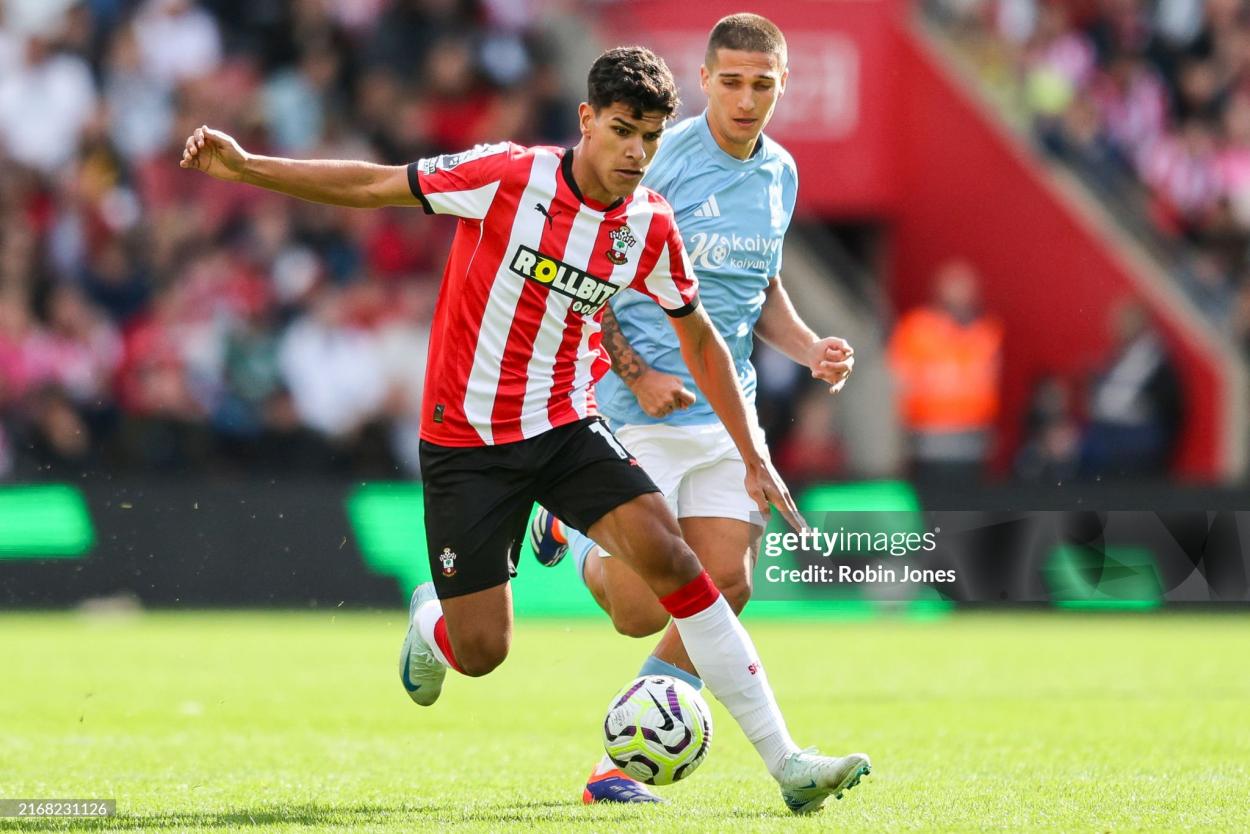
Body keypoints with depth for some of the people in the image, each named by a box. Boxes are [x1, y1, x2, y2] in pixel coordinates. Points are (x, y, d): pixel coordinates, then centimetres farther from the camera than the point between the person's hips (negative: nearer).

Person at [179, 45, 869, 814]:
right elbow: (372, 186, -9)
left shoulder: (650, 225, -4)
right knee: (480, 652, -5)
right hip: (466, 442, -3)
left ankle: (785, 762, -15)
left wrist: (753, 454, 9)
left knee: (671, 557, -19)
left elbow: (699, 339, 11)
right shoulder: (508, 176, -16)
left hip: (567, 428, 3)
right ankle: (432, 620, 37)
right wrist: (245, 167, -14)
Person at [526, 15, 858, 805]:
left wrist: (810, 348, 6)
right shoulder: (658, 160, -12)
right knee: (642, 612, -8)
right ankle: (572, 531, 26)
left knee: (725, 587, -4)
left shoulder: (780, 174, 9)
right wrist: (636, 375, -16)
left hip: (726, 411, 6)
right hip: (641, 413, -6)